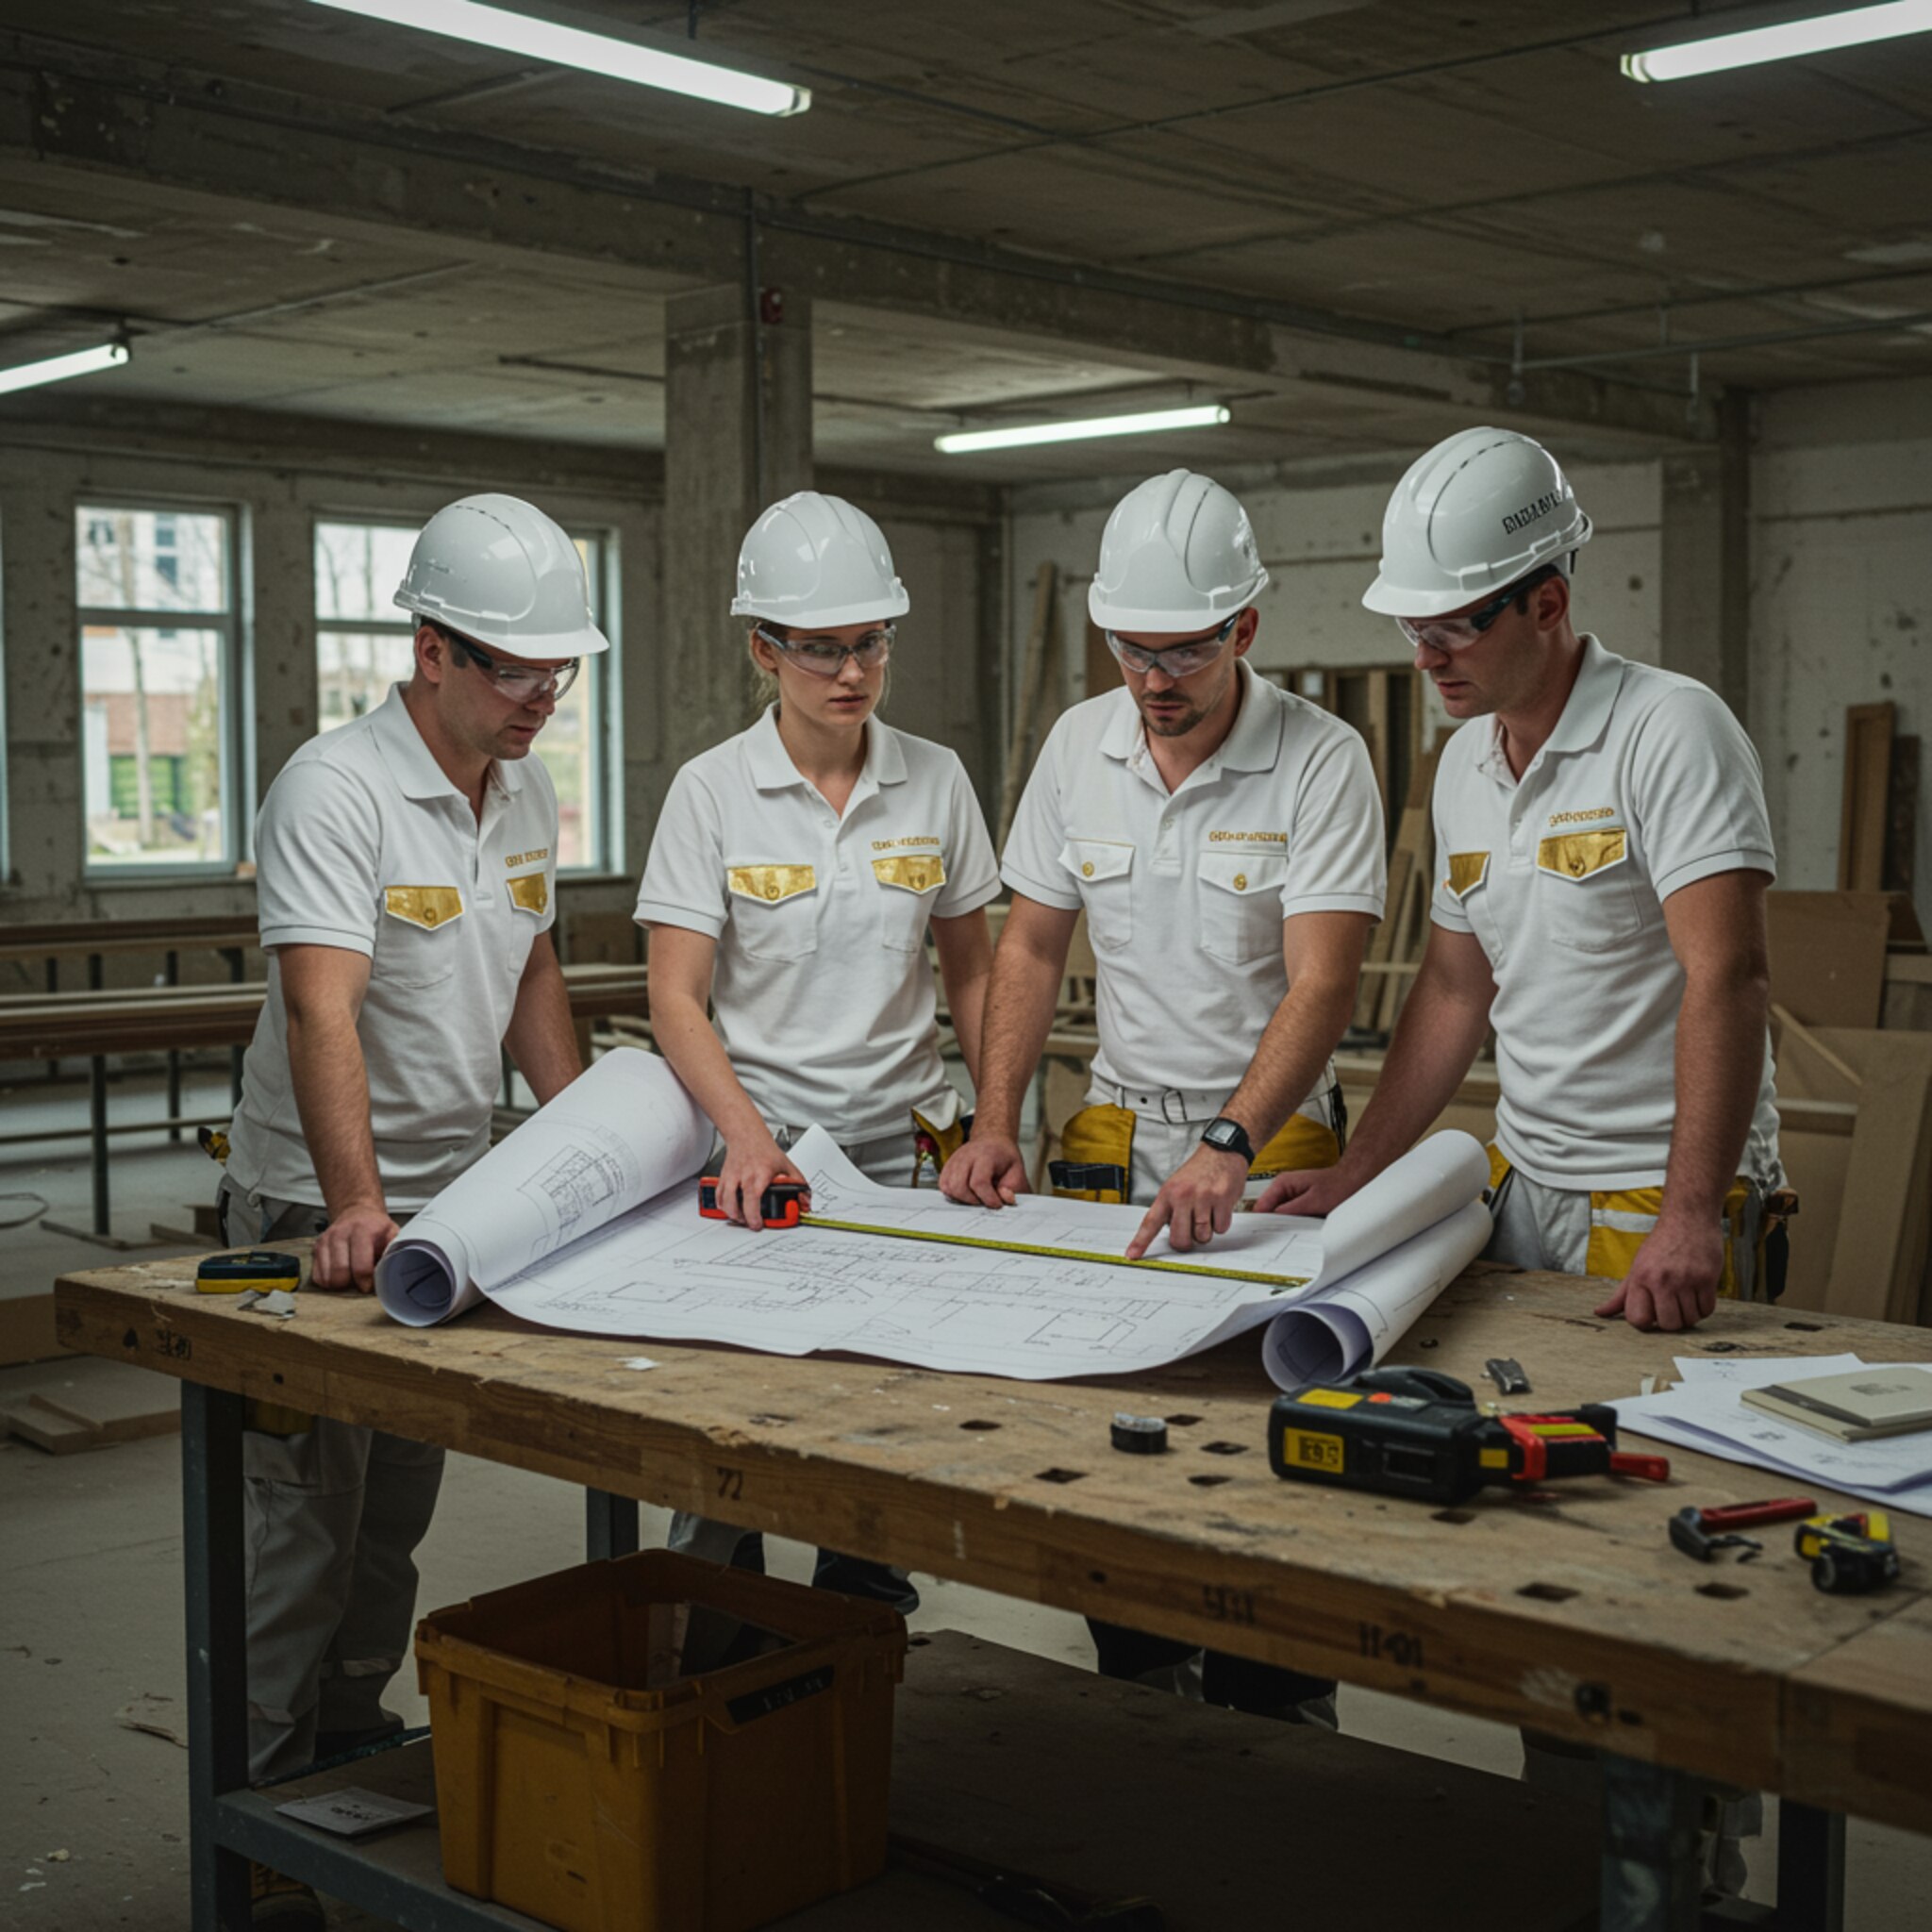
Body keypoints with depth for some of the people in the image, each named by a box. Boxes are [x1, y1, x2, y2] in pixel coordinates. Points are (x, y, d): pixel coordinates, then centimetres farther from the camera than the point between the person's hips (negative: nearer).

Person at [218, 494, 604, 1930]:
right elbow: (323, 1015, -32)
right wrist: (357, 1208, -43)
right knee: (304, 1525, -3)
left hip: (458, 1196, 7)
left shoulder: (525, 789, 5)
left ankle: (355, 1743, 35)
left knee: (397, 1515, 18)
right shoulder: (337, 790, -21)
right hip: (320, 1210, -7)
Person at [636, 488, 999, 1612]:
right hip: (756, 1140, -2)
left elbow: (971, 970, 13)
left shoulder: (936, 781, 4)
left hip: (902, 1142, 2)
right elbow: (676, 999, -8)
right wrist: (745, 1130, -23)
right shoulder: (713, 791, -4)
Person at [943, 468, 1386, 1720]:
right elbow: (1034, 944, 11)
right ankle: (1141, 1692, 22)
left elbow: (1320, 986, -19)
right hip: (1115, 1136, 4)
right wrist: (996, 1122, 1)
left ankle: (1278, 1725, 9)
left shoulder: (1322, 761, -11)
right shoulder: (1081, 745, 4)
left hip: (1271, 1146, -4)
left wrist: (1228, 1149, -32)